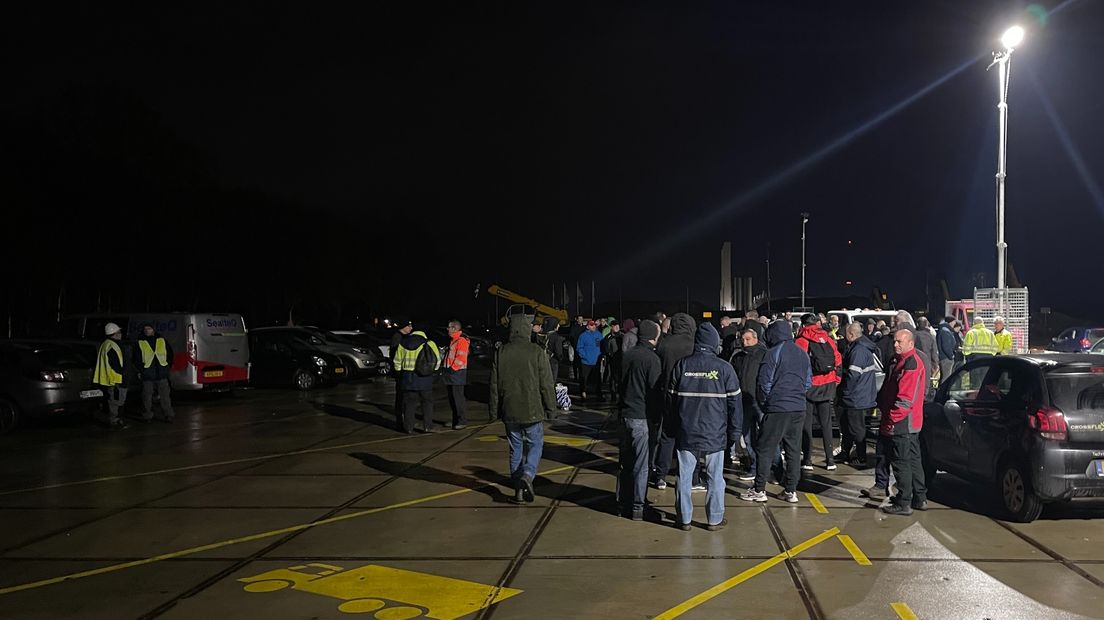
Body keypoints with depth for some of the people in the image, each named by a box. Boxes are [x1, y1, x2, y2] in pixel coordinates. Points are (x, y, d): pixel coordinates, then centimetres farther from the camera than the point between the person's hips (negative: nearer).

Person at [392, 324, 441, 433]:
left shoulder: (403, 343, 5)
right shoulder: (429, 343, -2)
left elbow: (397, 361, 9)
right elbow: (437, 359, -2)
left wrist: (399, 371, 24)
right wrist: (431, 369, 13)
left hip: (407, 378, 2)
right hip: (424, 379, -2)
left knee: (409, 403, 8)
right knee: (427, 402, 9)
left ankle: (408, 427, 8)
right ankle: (427, 426, 7)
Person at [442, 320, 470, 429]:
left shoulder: (462, 341, -14)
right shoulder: (453, 340, 18)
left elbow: (460, 359, -21)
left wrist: (452, 369, -19)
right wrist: (447, 370, 18)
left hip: (457, 374, -10)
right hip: (451, 373, 10)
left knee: (458, 398, -8)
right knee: (452, 398, 13)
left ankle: (462, 421, -4)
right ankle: (455, 420, 21)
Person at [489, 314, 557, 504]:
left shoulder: (501, 353, -1)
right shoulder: (537, 352, -10)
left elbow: (494, 385, 5)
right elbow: (546, 384, -7)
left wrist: (494, 410, 14)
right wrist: (551, 408, 4)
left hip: (510, 412, 3)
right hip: (533, 410, -3)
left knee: (516, 449, 12)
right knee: (535, 445, 9)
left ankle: (519, 489, 14)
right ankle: (527, 475, -15)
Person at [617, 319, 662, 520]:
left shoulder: (627, 355, 7)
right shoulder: (651, 358, -14)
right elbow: (656, 390, -12)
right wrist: (657, 416, -2)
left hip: (625, 414, 7)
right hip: (642, 417, -7)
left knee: (625, 462, 14)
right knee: (641, 464, 1)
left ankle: (623, 503, 21)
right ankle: (637, 507, 4)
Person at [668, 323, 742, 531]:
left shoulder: (681, 365, -1)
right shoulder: (724, 368, -6)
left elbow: (671, 398, 5)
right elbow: (735, 401, -2)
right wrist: (734, 431, 7)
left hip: (686, 432, 2)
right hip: (715, 434, -1)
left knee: (684, 477, 9)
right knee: (715, 478, 9)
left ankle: (684, 519, 16)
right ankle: (714, 519, 16)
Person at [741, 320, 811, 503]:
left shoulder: (774, 353, -10)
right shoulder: (803, 354, 11)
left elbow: (765, 382, -9)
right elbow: (808, 382, 16)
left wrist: (763, 404, 6)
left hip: (777, 408, -6)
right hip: (799, 409, 6)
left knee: (764, 450, 1)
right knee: (793, 450, 10)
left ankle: (759, 490, 3)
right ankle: (791, 491, 13)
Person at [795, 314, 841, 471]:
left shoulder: (801, 341, -8)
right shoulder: (828, 340, 5)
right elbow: (838, 361, 6)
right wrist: (835, 382, 15)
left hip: (808, 387, -4)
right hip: (827, 386, 4)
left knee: (806, 423, 4)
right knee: (826, 423, 10)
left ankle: (807, 460, 2)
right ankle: (830, 460, 10)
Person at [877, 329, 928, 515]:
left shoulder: (911, 363, -17)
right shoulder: (903, 361, 17)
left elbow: (906, 398, -23)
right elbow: (889, 391, 23)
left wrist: (892, 419, -21)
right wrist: (883, 405, 17)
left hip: (902, 423, -11)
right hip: (911, 423, 11)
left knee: (901, 463, -5)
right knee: (913, 461, 16)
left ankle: (903, 503, 1)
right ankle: (920, 499, 25)